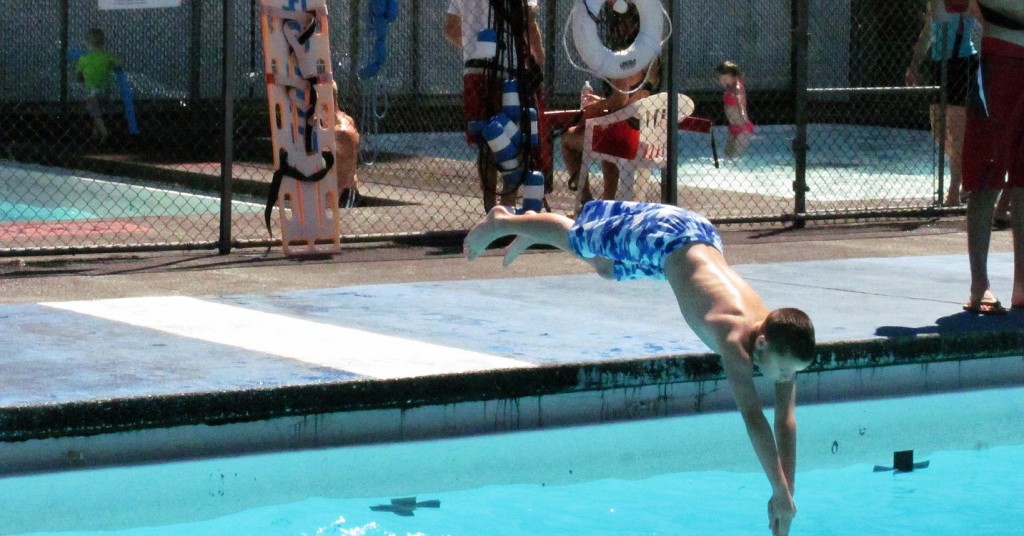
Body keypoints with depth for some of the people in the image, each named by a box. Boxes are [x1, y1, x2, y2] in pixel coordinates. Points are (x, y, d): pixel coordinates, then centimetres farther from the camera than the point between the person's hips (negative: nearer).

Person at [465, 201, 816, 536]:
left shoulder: (783, 339, -28)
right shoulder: (735, 336, -45)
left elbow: (786, 419, -25)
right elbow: (753, 416, -51)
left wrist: (786, 492, -30)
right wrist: (781, 492, -53)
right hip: (661, 237, -5)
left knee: (605, 265, 32)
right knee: (576, 240, 21)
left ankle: (530, 228, 58)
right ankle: (502, 222, 48)